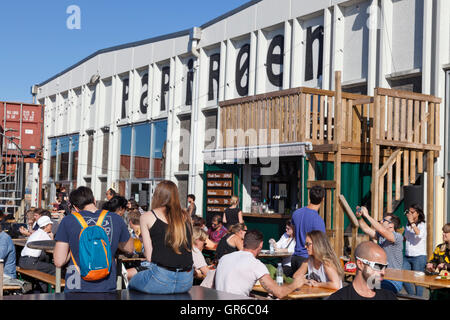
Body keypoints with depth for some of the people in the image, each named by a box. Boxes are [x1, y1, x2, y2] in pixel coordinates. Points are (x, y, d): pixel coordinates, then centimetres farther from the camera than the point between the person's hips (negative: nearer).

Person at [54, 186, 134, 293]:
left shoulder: (68, 221, -6)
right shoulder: (115, 219, 0)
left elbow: (59, 262, -7)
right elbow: (129, 249, 16)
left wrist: (73, 249, 9)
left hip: (76, 289, -1)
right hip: (106, 288, 1)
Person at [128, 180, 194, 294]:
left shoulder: (147, 217, 3)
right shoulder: (185, 217, 12)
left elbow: (149, 256, 2)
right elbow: (188, 248, 13)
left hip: (161, 280, -4)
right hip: (187, 281, 5)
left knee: (131, 283, 25)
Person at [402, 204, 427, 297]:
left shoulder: (422, 225, -7)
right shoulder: (407, 225, 13)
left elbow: (419, 234, -27)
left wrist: (412, 222, -23)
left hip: (419, 257, -6)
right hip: (407, 257, 6)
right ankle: (411, 296, 22)